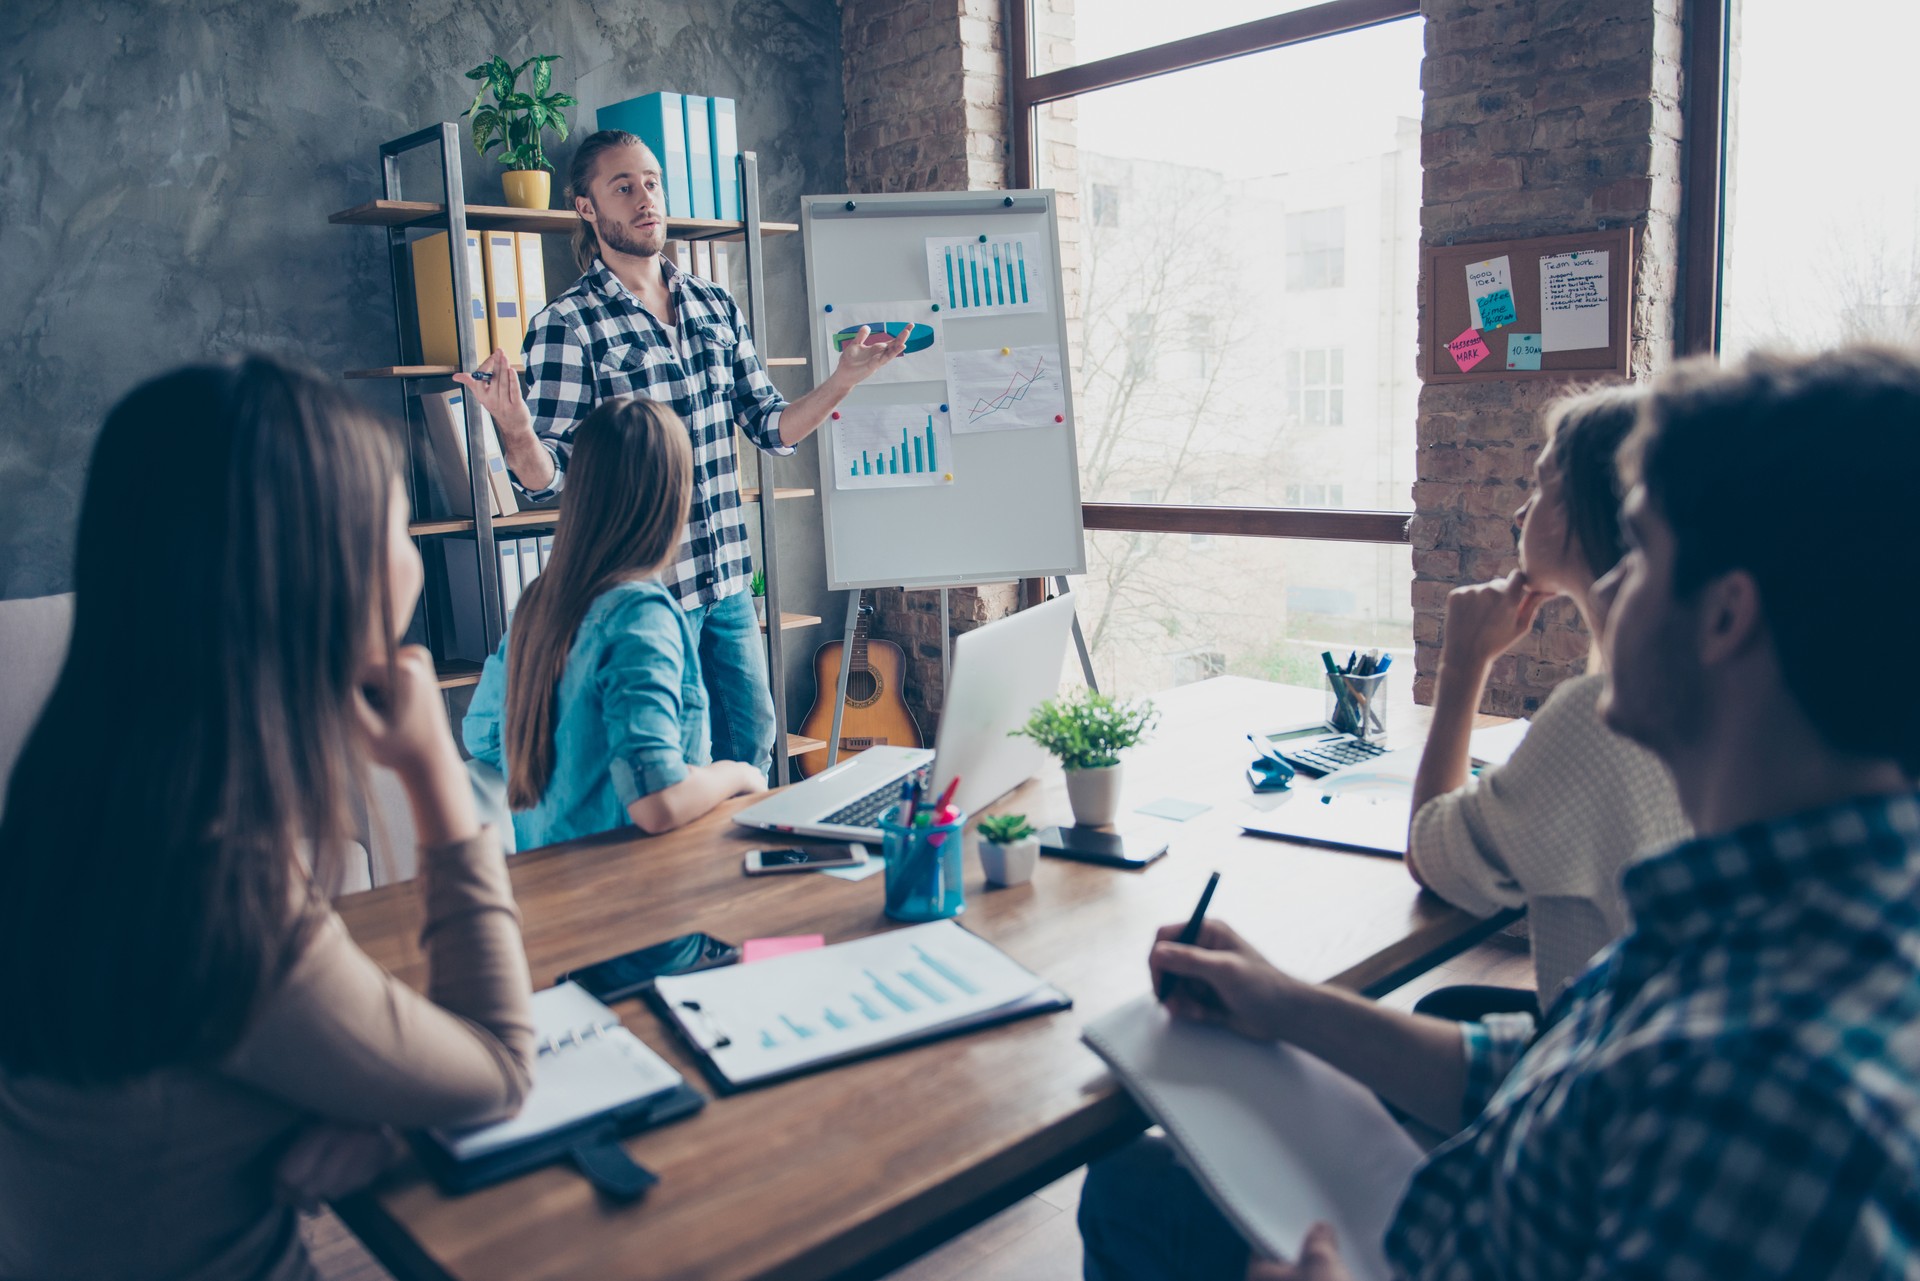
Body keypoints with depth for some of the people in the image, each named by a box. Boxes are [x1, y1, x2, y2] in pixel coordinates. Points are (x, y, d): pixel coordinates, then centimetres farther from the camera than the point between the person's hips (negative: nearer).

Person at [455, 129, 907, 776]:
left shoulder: (714, 305, 7)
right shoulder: (569, 324, -9)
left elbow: (773, 428, 10)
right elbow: (545, 477, -11)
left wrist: (844, 377, -3)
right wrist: (514, 427, -32)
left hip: (728, 579, 6)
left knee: (752, 747, 16)